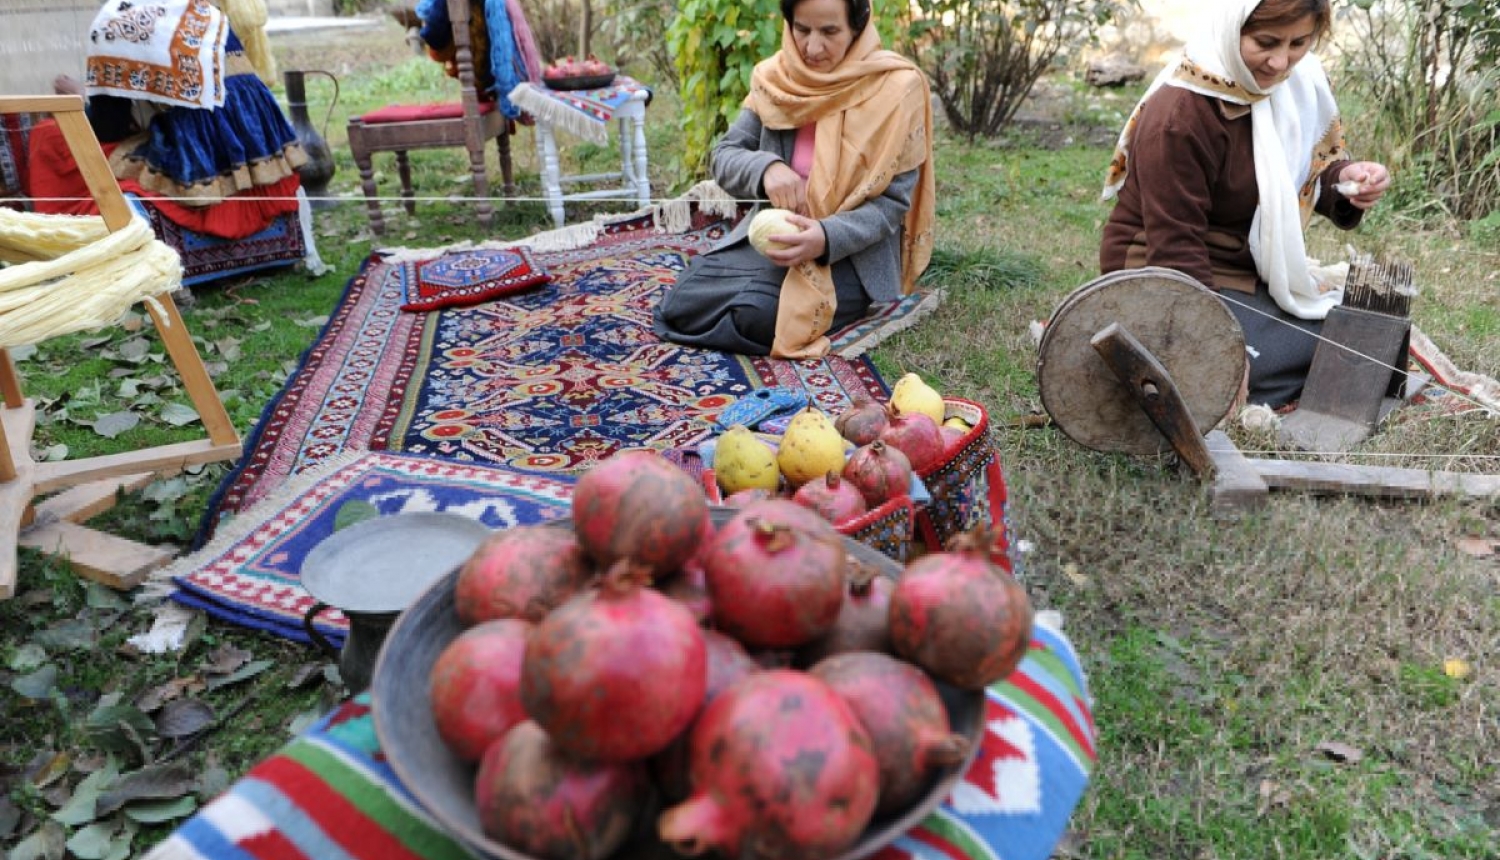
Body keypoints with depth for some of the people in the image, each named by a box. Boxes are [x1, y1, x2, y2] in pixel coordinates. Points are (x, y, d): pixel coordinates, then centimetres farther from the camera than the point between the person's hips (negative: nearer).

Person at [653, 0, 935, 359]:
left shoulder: (897, 87, -14)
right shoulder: (775, 77, -2)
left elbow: (892, 203, -13)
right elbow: (724, 157, -1)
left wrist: (827, 239, -31)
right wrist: (765, 167, -24)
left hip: (855, 255, -4)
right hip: (774, 234, 5)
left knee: (757, 316, -29)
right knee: (682, 303, -14)